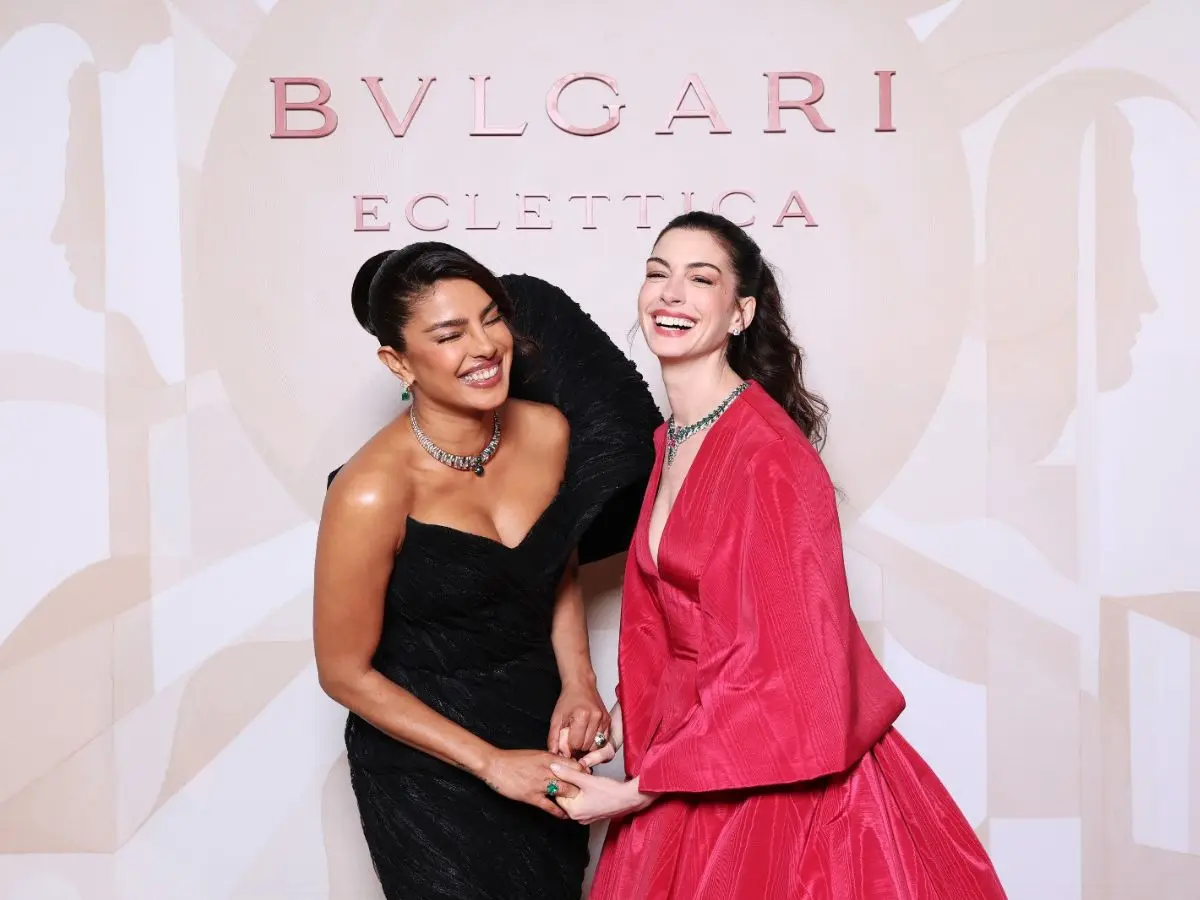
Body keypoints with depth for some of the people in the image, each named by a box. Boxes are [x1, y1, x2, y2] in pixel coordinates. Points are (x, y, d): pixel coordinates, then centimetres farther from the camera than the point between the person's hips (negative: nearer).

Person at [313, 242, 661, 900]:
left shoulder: (549, 430, -11)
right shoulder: (372, 492, -26)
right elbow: (345, 673, -15)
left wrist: (578, 685, -8)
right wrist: (491, 762, -15)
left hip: (542, 728, 5)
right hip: (426, 759, -5)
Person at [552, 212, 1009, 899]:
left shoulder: (769, 454, -21)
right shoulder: (671, 443, 4)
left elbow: (788, 672, -23)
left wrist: (642, 789, -18)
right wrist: (630, 726, -1)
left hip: (780, 784, -7)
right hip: (688, 756, 7)